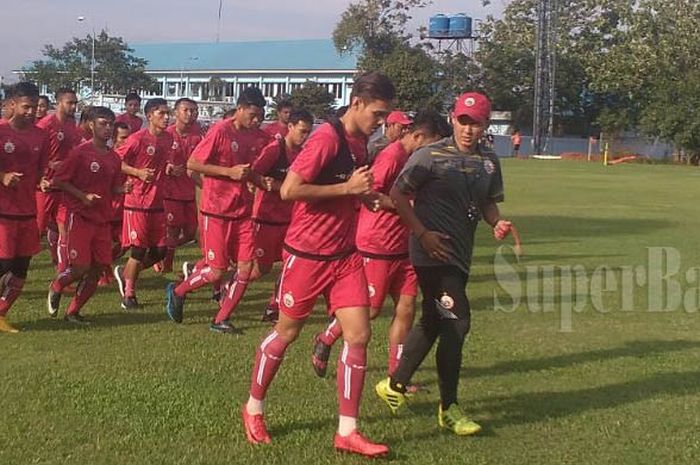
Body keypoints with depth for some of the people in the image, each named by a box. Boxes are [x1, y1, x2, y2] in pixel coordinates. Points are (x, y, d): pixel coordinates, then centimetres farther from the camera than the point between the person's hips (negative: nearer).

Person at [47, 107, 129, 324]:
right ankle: (56, 287, 22)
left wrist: (123, 189, -6)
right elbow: (58, 180, -9)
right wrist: (83, 196, -18)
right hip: (78, 216, -6)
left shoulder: (114, 158, 9)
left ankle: (73, 312, 17)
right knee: (80, 267, -11)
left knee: (99, 268, 3)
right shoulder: (81, 152, -10)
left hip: (102, 220, 6)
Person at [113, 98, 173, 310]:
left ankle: (125, 273, 30)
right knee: (139, 249, -3)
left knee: (159, 251, 7)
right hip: (137, 202, -6)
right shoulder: (138, 139, -13)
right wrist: (137, 172, -19)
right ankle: (129, 294, 14)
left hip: (157, 202, 7)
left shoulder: (168, 138, 6)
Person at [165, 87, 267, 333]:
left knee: (246, 267, -1)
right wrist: (229, 172, -19)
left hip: (242, 210, 6)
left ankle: (221, 319, 12)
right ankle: (177, 292, 24)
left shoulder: (254, 136, 7)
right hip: (216, 210, -6)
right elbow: (192, 163, -12)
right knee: (217, 272, -3)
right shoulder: (220, 131, -13)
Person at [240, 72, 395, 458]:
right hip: (307, 254, -7)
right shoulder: (326, 137, -18)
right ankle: (253, 409, 31)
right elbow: (289, 190, -24)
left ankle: (347, 432, 6)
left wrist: (367, 195, 7)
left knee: (358, 336, -2)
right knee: (287, 332, 8)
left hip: (345, 255, 7)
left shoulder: (360, 142, 9)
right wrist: (347, 188, -22)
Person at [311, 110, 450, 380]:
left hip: (402, 247, 9)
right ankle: (325, 340, 26)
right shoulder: (392, 155, -16)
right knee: (370, 310, 2)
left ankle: (396, 375, 14)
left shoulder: (411, 158, 12)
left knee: (406, 307, 5)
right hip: (377, 246, -9)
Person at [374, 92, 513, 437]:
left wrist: (497, 222, -3)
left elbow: (488, 202, 20)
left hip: (460, 254, 8)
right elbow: (398, 193, -7)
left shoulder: (489, 162, 9)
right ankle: (448, 408, 1)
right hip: (432, 252, -7)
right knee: (456, 321, -11)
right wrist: (422, 233, -14)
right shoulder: (431, 155, -8)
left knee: (433, 321, 16)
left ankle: (395, 385, 34)